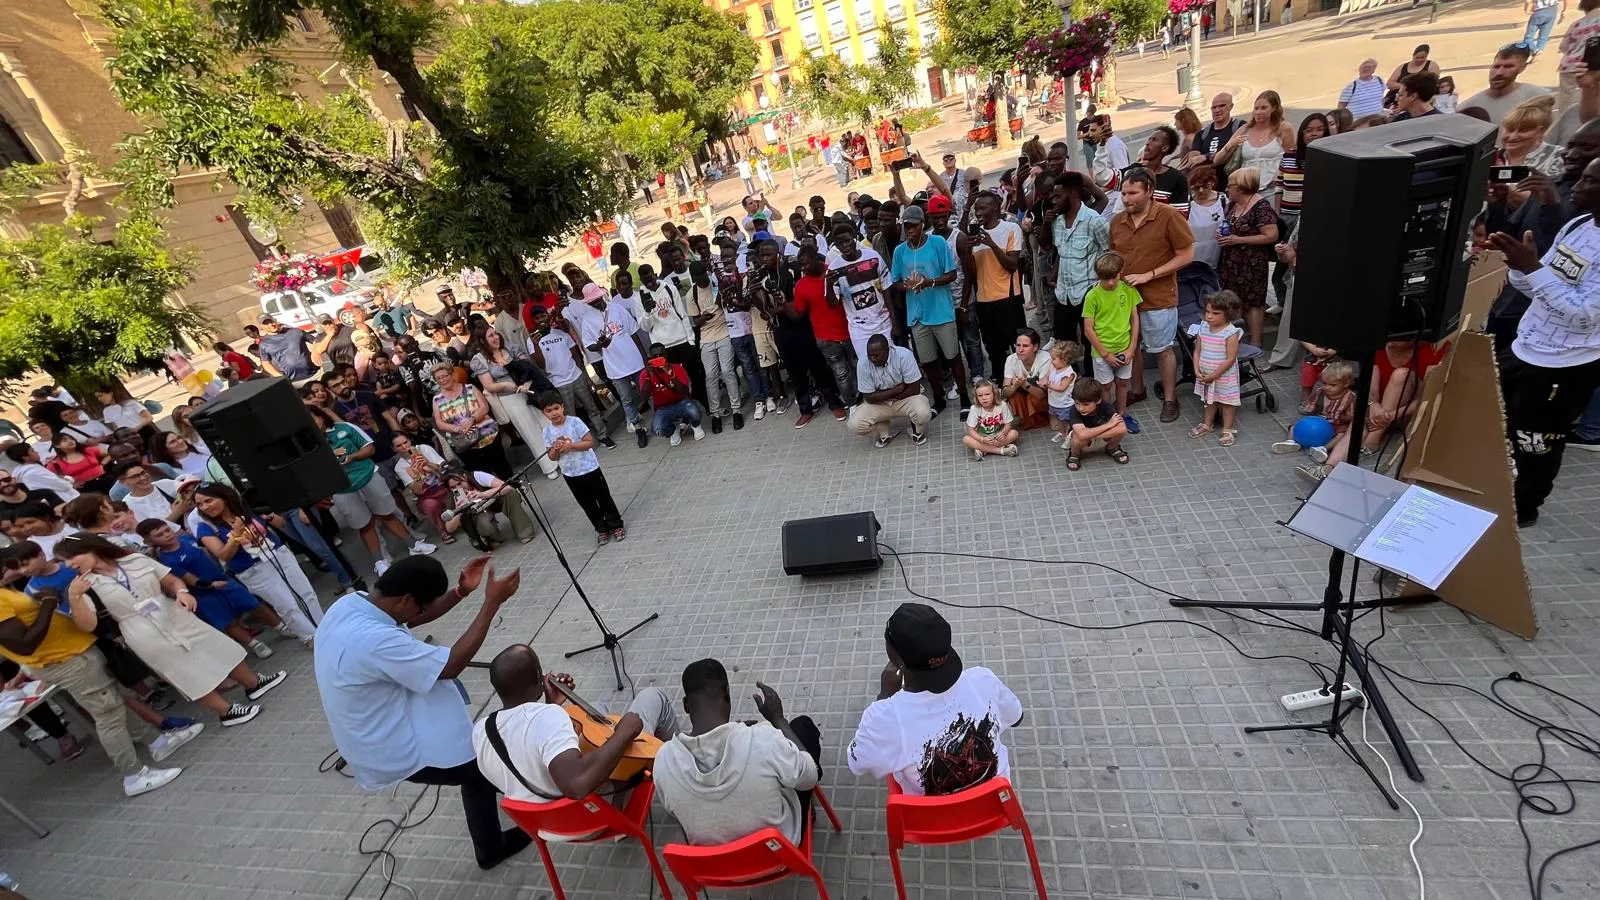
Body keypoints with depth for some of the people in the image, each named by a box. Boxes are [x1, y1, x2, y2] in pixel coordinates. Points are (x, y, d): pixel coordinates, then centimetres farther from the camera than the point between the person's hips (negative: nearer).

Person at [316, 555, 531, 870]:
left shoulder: (349, 603, -9)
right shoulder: (373, 641, -36)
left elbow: (413, 617, 7)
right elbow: (451, 665, -26)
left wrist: (460, 592, -5)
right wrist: (492, 603, -25)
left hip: (373, 734, 8)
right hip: (394, 753, -8)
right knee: (481, 767, 9)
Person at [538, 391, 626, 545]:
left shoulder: (575, 422, -15)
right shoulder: (547, 431, -3)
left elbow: (590, 442, -16)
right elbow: (552, 457, 1)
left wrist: (571, 445, -26)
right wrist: (555, 450, -21)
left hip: (589, 468, -4)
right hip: (570, 474, 4)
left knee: (604, 498, 8)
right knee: (587, 504, 14)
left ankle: (616, 525, 23)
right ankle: (602, 529, 28)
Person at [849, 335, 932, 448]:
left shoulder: (904, 355, -24)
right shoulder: (863, 364, -19)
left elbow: (914, 390, -20)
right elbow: (870, 398, -15)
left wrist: (885, 395, -15)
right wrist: (898, 389, -19)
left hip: (905, 399, -2)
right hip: (878, 403, 2)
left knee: (923, 413, -34)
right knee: (855, 425, -21)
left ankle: (918, 430, 4)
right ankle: (884, 430, 9)